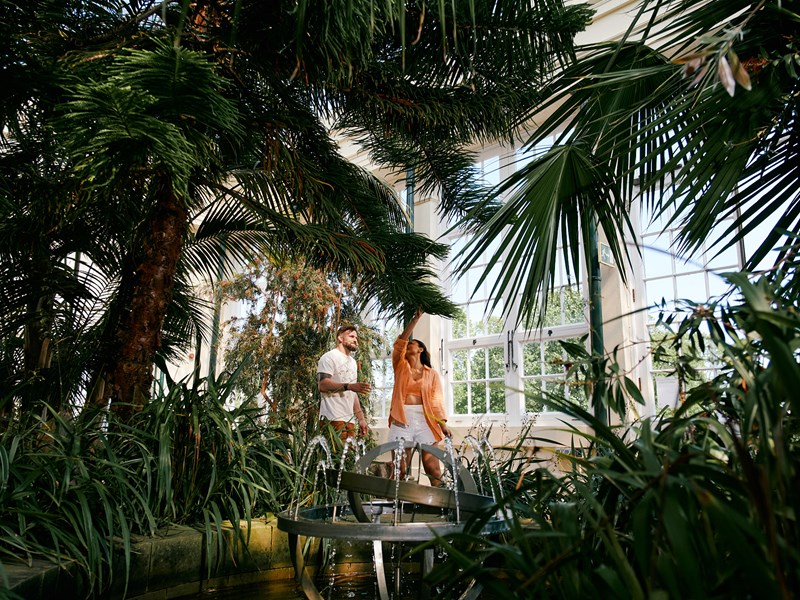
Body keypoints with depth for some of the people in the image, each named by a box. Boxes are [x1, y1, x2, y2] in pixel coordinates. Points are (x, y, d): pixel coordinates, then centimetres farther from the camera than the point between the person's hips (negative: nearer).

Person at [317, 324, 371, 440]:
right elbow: (322, 385, -17)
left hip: (349, 420, 8)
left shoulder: (352, 362, 25)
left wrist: (361, 418, 19)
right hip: (333, 419, -8)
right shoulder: (329, 357, -2)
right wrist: (349, 386, -29)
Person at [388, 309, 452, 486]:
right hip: (402, 421, 1)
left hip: (425, 421, -1)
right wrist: (415, 319, -3)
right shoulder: (400, 367, 13)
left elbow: (436, 400, 2)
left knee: (433, 468, -6)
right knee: (400, 469, -1)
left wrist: (443, 424, -12)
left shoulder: (432, 374, 11)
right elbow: (400, 342, 0)